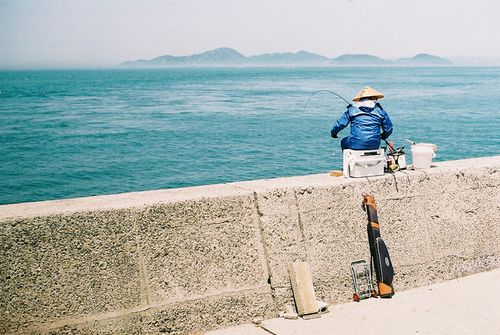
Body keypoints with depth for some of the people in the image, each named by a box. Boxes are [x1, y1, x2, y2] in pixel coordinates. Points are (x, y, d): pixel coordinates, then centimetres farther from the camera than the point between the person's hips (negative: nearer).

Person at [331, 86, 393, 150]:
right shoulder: (379, 110, 8)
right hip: (374, 145, 2)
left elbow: (340, 124, 1)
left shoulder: (352, 109, 4)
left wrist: (334, 133, 21)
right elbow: (388, 129, 10)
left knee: (344, 142, 31)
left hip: (356, 145, -2)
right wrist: (382, 136, 32)